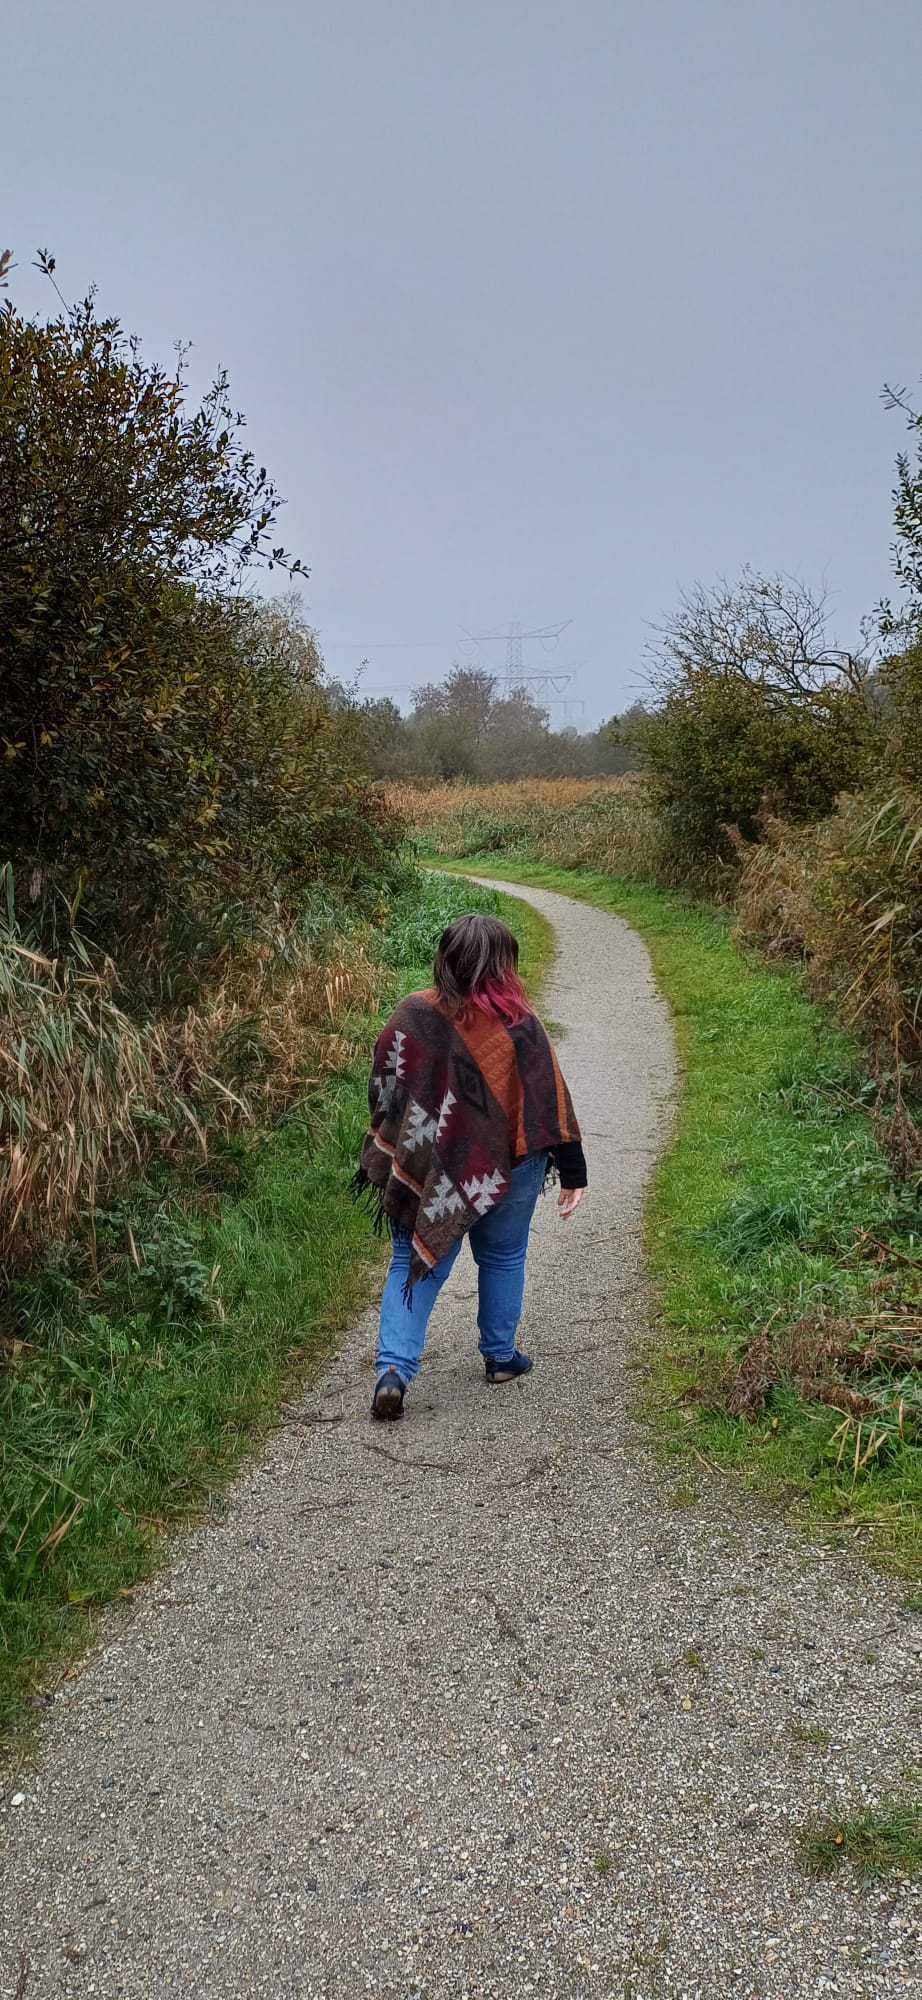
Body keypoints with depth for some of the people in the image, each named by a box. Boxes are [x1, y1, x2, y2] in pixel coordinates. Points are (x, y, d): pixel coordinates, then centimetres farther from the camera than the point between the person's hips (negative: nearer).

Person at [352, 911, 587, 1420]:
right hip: (507, 1168, -1)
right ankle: (500, 1357, 34)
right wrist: (572, 1172, -3)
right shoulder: (517, 1022, -14)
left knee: (416, 1263, 11)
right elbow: (551, 1100, -11)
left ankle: (394, 1367, -4)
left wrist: (387, 1160, 16)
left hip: (428, 1169, 1)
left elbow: (383, 1093, 1)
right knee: (502, 1258, 20)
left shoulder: (411, 1016, -9)